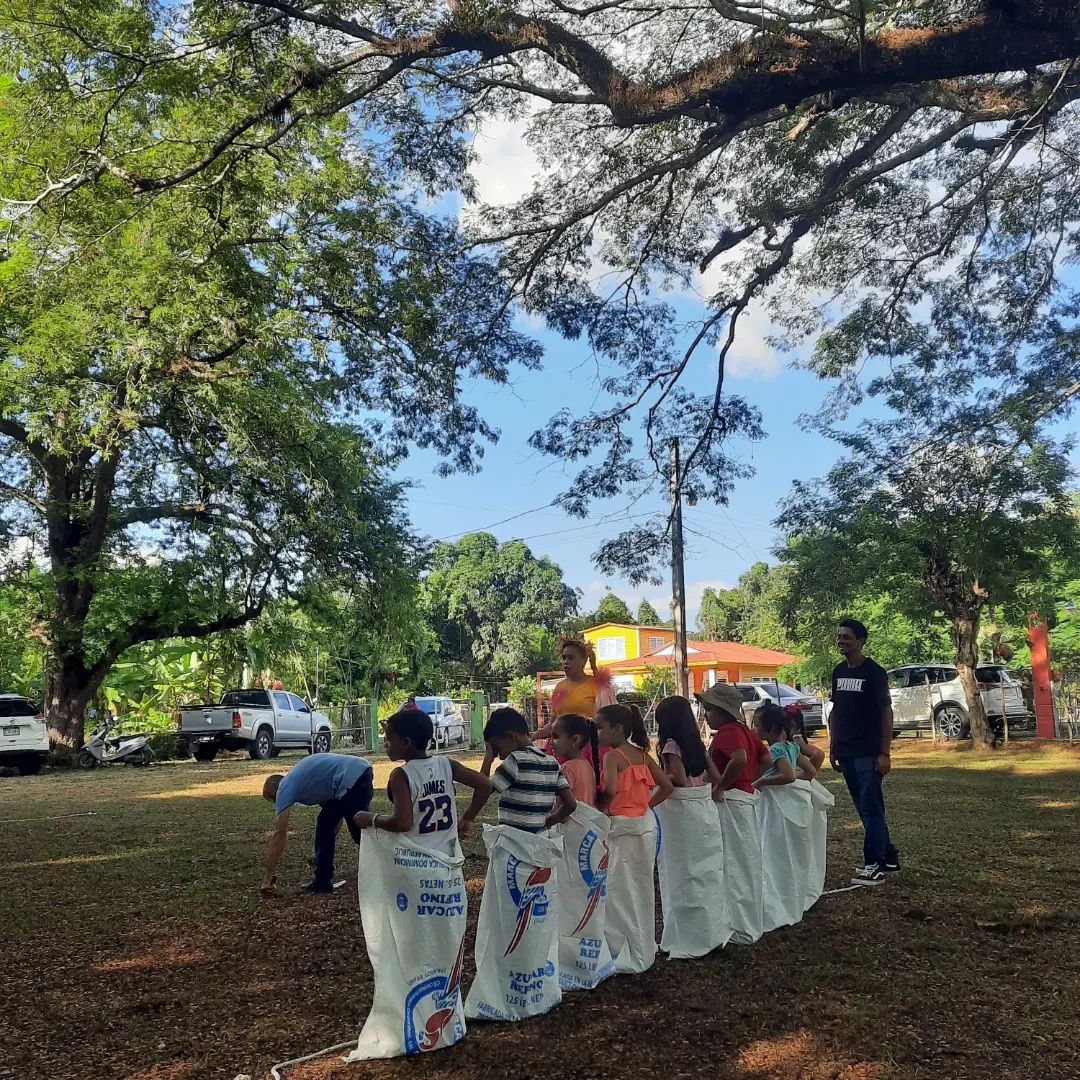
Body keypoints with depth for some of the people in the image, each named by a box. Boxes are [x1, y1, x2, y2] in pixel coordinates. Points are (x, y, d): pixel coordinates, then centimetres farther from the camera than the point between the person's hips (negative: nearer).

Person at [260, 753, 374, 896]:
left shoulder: (285, 787, 5)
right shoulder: (300, 779, 29)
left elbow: (278, 834, 1)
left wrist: (267, 879, 3)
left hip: (353, 778, -10)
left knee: (360, 832, -1)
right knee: (325, 825, 18)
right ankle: (323, 881, 23)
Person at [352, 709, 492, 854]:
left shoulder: (401, 775, -17)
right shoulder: (446, 765, -1)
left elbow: (402, 823, -26)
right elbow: (485, 785, -3)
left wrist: (371, 819, -10)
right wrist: (468, 819, 6)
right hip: (447, 857, 5)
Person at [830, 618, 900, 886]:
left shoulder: (874, 672, -9)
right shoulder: (838, 672, 10)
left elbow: (886, 713, -10)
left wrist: (884, 753, -14)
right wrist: (833, 747, 13)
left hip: (868, 753, -7)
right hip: (846, 753, 7)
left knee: (871, 809, -3)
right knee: (865, 808, 13)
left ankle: (874, 866, 4)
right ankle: (889, 858, 24)